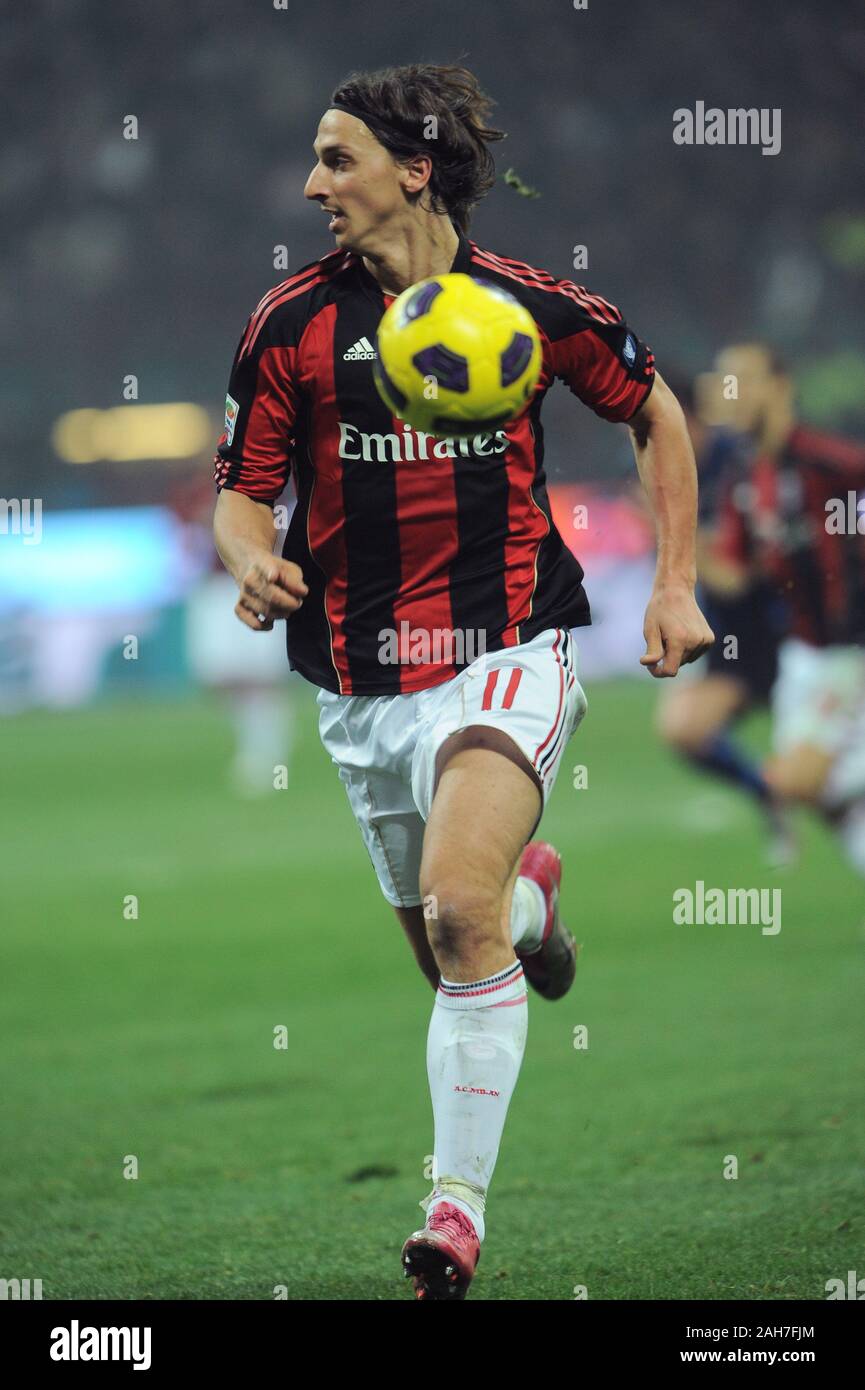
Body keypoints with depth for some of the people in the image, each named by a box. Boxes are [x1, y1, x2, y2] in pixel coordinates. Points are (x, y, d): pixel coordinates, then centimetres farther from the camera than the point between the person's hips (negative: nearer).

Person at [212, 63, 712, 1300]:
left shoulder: (535, 306, -5)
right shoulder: (292, 324, -1)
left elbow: (656, 414, 12)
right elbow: (243, 492, 4)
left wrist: (675, 583, 6)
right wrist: (254, 563, -19)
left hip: (508, 655, -4)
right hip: (363, 685, 4)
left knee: (458, 911, -26)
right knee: (448, 952, 14)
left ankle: (459, 1203, -13)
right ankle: (529, 894, 53)